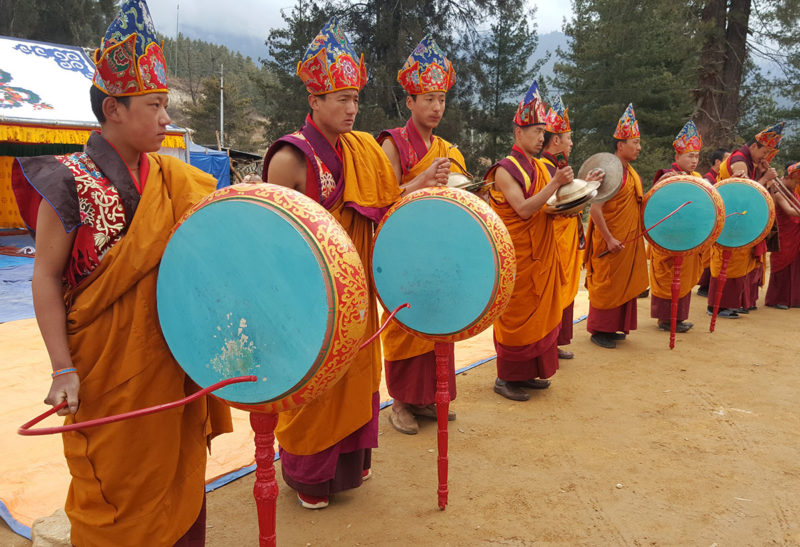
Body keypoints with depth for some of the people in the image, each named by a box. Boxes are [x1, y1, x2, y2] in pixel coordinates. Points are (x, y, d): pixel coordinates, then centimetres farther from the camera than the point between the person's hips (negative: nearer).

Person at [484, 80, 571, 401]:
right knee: (515, 316, -1)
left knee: (540, 312, 12)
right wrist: (555, 183, -22)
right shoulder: (505, 169, -12)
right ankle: (505, 378, 12)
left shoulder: (539, 168, 13)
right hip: (517, 256, -8)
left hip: (541, 254, 8)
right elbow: (523, 209, -23)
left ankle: (528, 372, 25)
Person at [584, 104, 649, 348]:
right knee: (607, 285, 0)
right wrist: (609, 239, -22)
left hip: (629, 240, 9)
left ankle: (613, 327, 26)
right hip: (611, 242, -9)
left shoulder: (631, 172, 13)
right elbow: (595, 210, -22)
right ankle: (599, 331, 13)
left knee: (624, 284, 14)